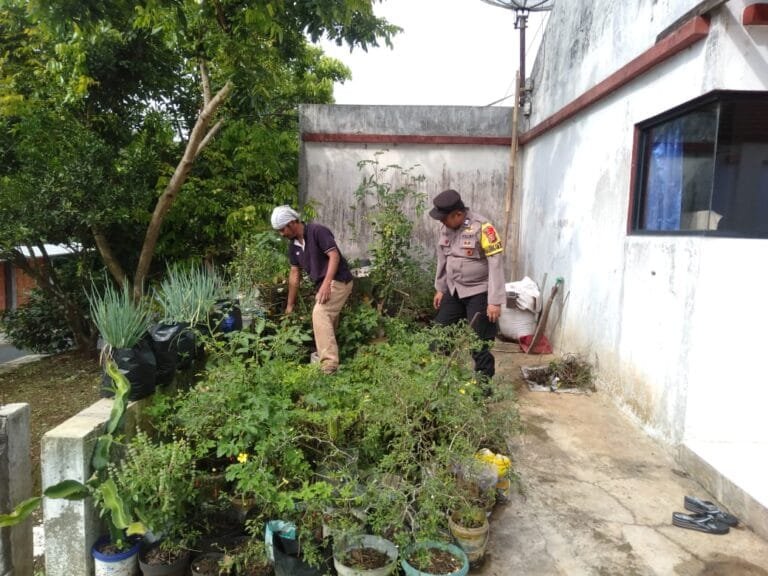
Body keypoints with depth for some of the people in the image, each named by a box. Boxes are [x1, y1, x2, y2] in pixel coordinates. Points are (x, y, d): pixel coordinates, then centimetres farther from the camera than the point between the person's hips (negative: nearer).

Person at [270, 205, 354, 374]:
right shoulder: (293, 246, 10)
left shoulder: (317, 231, -14)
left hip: (338, 281, -9)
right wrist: (290, 306, 17)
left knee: (319, 314, -21)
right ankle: (329, 360, 19)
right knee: (326, 318, 10)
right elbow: (295, 274, 15)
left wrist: (326, 284, -30)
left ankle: (329, 363, -22)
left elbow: (334, 255, -21)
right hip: (324, 285, 9)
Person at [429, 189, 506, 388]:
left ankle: (483, 382, 18)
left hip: (479, 292, -7)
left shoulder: (482, 227, -21)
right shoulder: (446, 228, 1)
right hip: (454, 290, 7)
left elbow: (496, 263, -21)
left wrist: (495, 301, -22)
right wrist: (440, 288, 15)